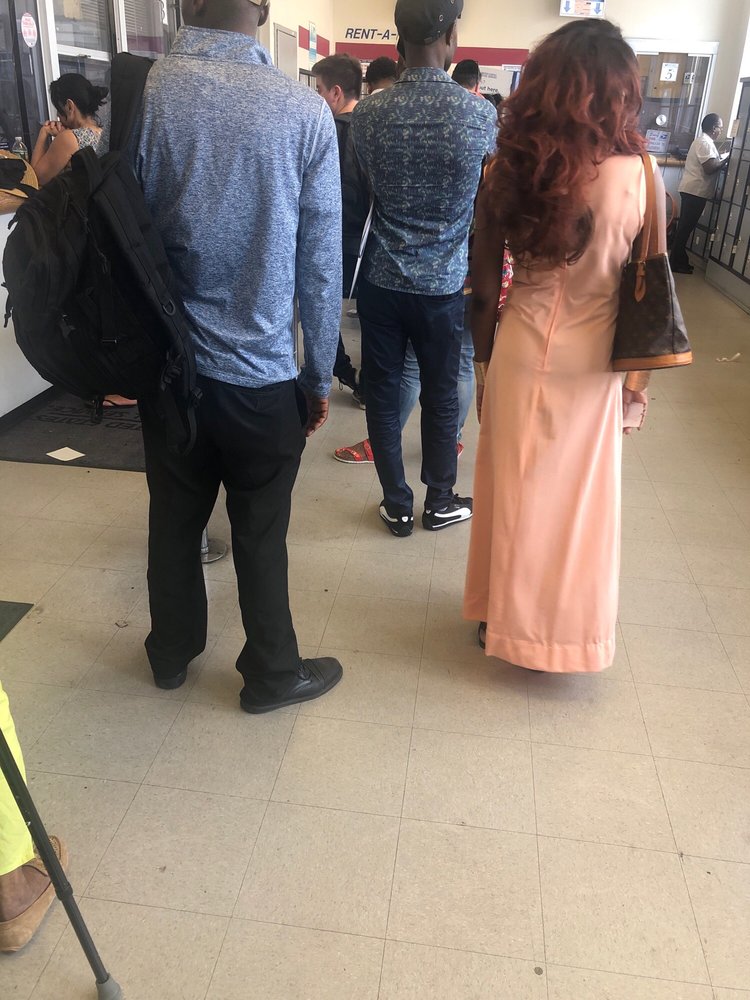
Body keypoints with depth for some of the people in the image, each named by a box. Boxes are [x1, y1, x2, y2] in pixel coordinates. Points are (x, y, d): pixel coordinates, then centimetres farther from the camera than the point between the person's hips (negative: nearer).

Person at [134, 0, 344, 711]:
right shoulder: (306, 113, -11)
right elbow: (321, 265, -8)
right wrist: (319, 374, 4)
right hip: (263, 371, -2)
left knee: (174, 516, 19)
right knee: (260, 531, 12)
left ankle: (172, 651, 41)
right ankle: (272, 673, 31)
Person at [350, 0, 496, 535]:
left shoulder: (368, 113, -6)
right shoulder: (482, 113, -8)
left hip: (382, 281, 1)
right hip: (443, 285, -1)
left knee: (383, 394, 11)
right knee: (440, 397, 12)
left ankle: (398, 507, 21)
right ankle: (439, 503, 28)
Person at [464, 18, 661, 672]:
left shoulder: (508, 168, -8)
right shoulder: (639, 176, -13)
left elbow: (484, 285, -3)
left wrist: (483, 361, 10)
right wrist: (638, 375, 5)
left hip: (519, 354, 2)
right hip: (592, 366, -1)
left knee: (514, 492, 17)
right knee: (576, 500, 14)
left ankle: (503, 613, 34)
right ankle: (556, 633, 31)